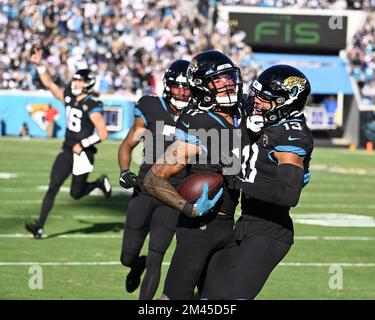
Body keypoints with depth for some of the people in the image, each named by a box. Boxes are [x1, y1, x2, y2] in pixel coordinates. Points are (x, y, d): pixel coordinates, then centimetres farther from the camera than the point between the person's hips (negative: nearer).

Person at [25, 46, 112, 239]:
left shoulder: (92, 107, -15)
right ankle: (40, 226, -6)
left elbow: (103, 134, -15)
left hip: (82, 153, -6)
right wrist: (39, 65, 3)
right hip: (67, 151, 6)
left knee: (76, 193, 3)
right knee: (53, 187, -4)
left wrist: (83, 145, -16)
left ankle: (100, 183, 32)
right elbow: (49, 84, 11)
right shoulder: (68, 98, 6)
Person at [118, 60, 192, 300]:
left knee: (155, 260, -9)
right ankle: (138, 265, 45)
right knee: (128, 257, 9)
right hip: (145, 190, 1)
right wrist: (125, 172, -11)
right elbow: (128, 145, 6)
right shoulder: (152, 110, -2)